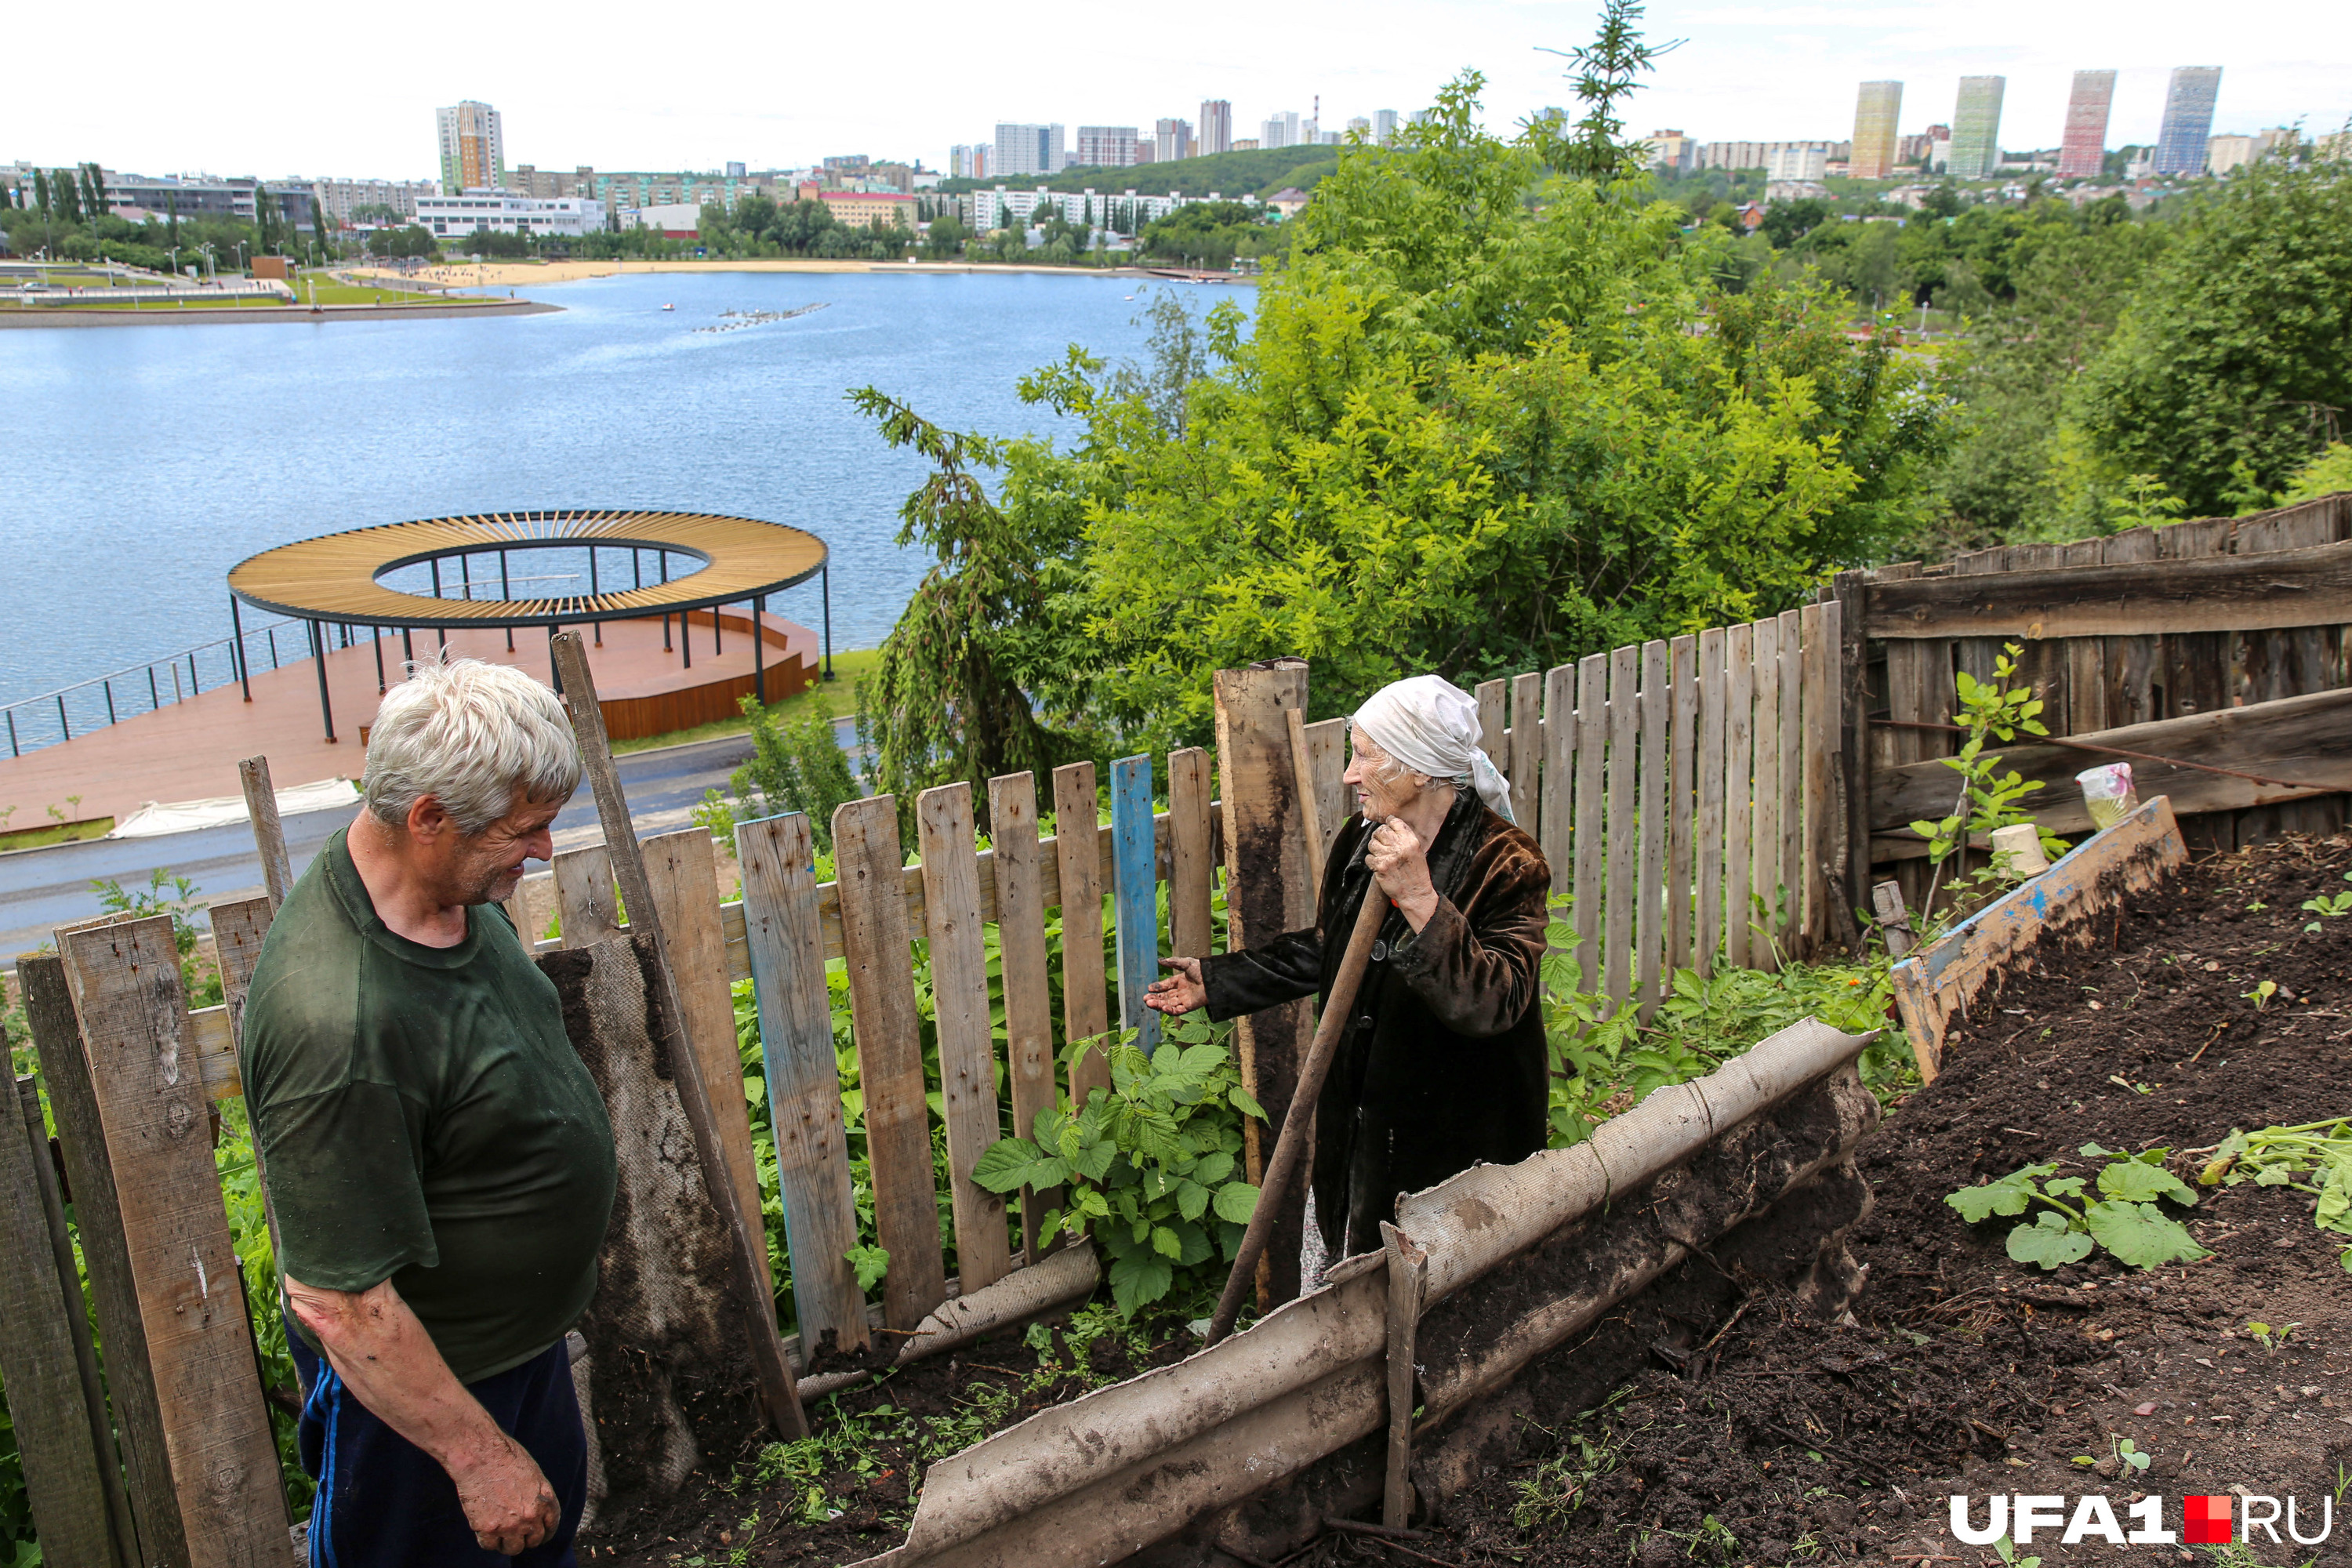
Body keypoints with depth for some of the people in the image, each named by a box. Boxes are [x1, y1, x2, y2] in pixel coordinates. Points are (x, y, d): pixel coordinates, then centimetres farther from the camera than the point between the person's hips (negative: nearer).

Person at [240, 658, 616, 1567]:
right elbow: (338, 1302, -31)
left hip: (520, 1329, 8)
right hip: (422, 1382, -8)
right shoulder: (339, 1023, -38)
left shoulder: (454, 890, -9)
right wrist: (478, 1454, -22)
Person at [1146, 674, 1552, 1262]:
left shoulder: (1507, 865, -20)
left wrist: (1419, 900, -38)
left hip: (1460, 1142, -6)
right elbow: (1325, 950, 17)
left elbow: (1495, 1003, -32)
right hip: (1360, 1120, 6)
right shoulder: (1360, 840, 1)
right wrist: (1215, 980, 18)